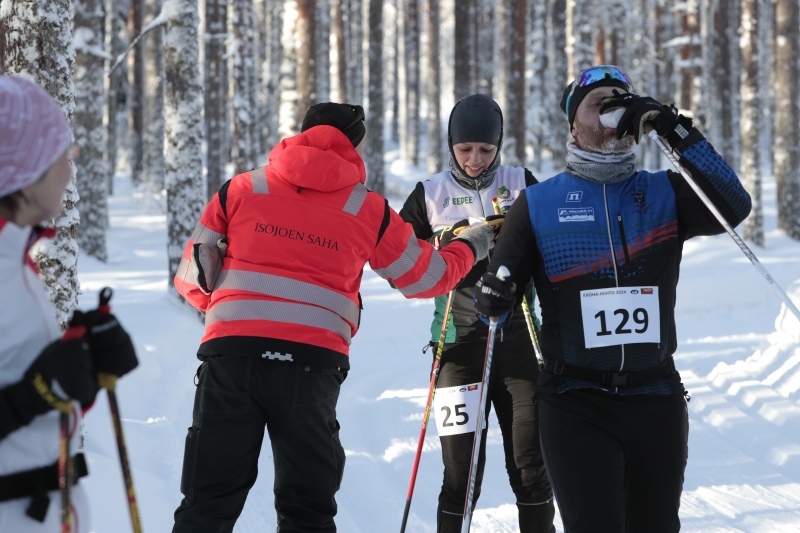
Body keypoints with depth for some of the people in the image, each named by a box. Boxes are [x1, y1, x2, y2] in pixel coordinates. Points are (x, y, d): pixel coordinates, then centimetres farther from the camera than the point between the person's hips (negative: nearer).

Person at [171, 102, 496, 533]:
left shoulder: (239, 190, 12)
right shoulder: (369, 211, 11)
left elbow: (193, 278, 11)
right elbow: (426, 277, 24)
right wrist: (471, 246, 44)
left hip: (231, 354, 0)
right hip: (312, 365, 0)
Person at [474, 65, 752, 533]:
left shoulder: (664, 194, 7)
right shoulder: (539, 204, 4)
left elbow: (734, 208, -10)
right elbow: (496, 298, 5)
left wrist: (676, 130, -14)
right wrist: (493, 298, -20)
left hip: (656, 397, 2)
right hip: (575, 402, -2)